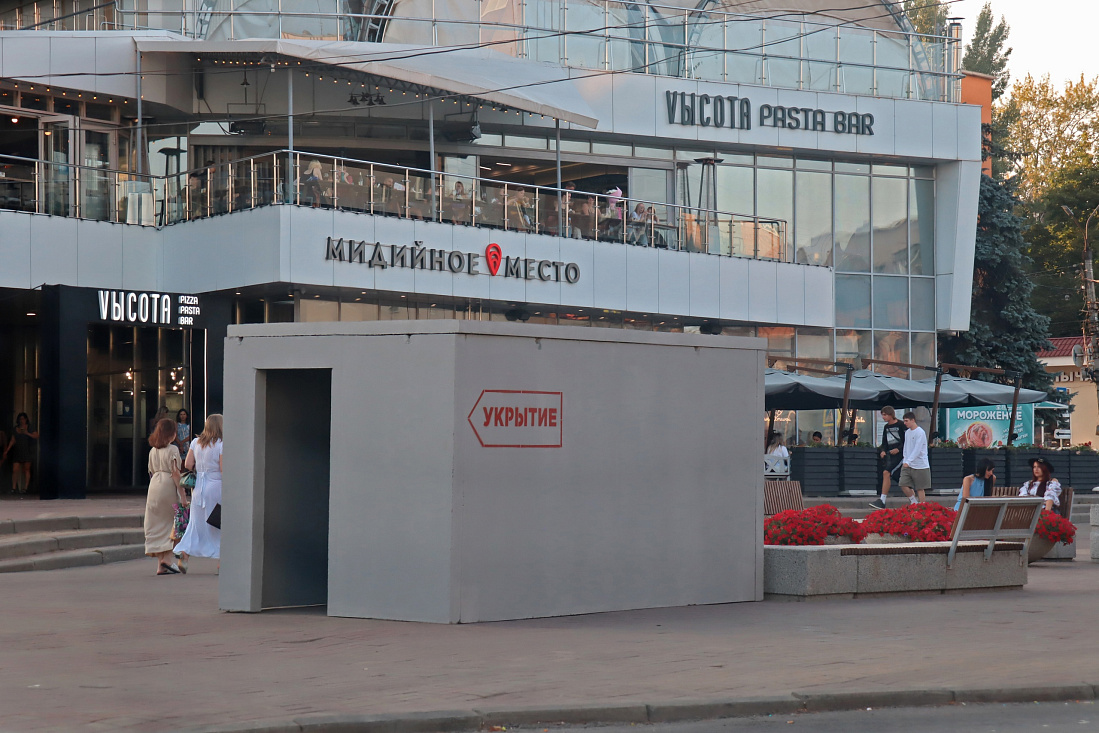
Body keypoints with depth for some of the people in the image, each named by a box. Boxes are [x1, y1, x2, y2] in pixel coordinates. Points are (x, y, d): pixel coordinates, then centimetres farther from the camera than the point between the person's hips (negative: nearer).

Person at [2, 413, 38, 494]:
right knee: (15, 470, -7)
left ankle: (25, 487, -2)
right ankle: (14, 488, -4)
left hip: (27, 450, -3)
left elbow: (36, 436, -6)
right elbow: (12, 441, 12)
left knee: (26, 469, -3)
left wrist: (27, 433, -17)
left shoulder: (30, 429, 4)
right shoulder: (15, 429, 13)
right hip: (17, 452, 3)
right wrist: (6, 450, 6)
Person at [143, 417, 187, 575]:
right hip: (168, 486, -6)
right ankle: (167, 558, -10)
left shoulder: (153, 450, 12)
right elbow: (175, 473, -12)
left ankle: (160, 565, 5)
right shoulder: (172, 449, -7)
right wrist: (182, 494, -12)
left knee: (157, 526, 6)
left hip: (154, 486, 6)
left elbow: (151, 472, 14)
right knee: (170, 522, 3)